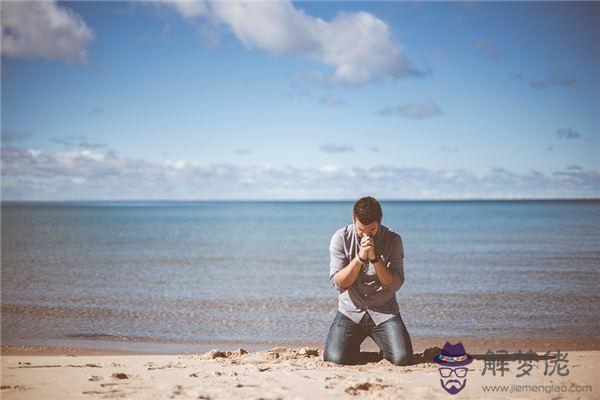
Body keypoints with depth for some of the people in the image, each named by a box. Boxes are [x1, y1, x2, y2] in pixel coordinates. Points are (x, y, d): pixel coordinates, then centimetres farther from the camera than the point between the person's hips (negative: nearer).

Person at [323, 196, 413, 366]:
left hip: (384, 312, 0)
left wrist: (374, 258, -23)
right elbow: (339, 283, -11)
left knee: (402, 358, -21)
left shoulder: (393, 240, -6)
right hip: (350, 311, 0)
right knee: (335, 358, -21)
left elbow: (395, 284, -11)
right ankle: (354, 346, 16)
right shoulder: (341, 238, -6)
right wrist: (360, 257, -23)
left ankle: (385, 348, 17)